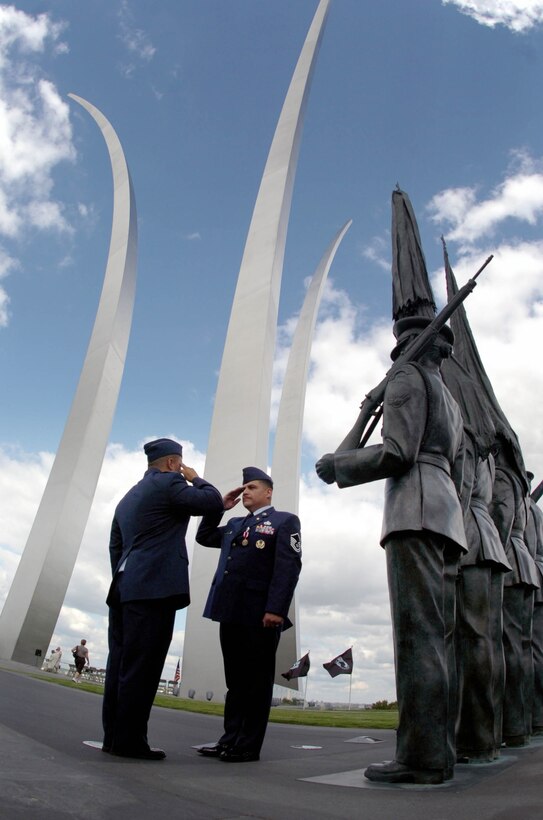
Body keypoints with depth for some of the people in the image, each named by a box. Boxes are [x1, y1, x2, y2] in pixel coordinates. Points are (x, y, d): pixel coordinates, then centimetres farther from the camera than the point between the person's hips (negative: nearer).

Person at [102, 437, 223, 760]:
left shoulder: (128, 497, 22)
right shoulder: (168, 483, -5)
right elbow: (214, 502, -6)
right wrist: (195, 477, 10)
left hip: (124, 588, 9)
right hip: (154, 589, -9)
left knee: (122, 664, 9)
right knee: (141, 666, -5)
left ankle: (114, 736, 14)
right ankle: (130, 740, -1)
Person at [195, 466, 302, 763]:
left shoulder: (285, 521, 0)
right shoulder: (235, 524, 22)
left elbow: (288, 567, -10)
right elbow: (204, 537, 27)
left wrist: (276, 609, -21)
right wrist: (219, 507, 16)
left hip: (260, 615, -7)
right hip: (231, 612, 7)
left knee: (256, 681, 2)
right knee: (235, 679, 13)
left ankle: (248, 745, 9)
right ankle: (230, 739, 21)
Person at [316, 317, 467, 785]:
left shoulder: (409, 378, 2)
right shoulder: (452, 402, 29)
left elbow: (397, 453, -11)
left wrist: (337, 465, 0)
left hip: (415, 509, -9)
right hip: (449, 517, 9)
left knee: (418, 632, -13)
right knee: (441, 636, 4)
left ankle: (421, 757, -12)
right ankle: (441, 752, 6)